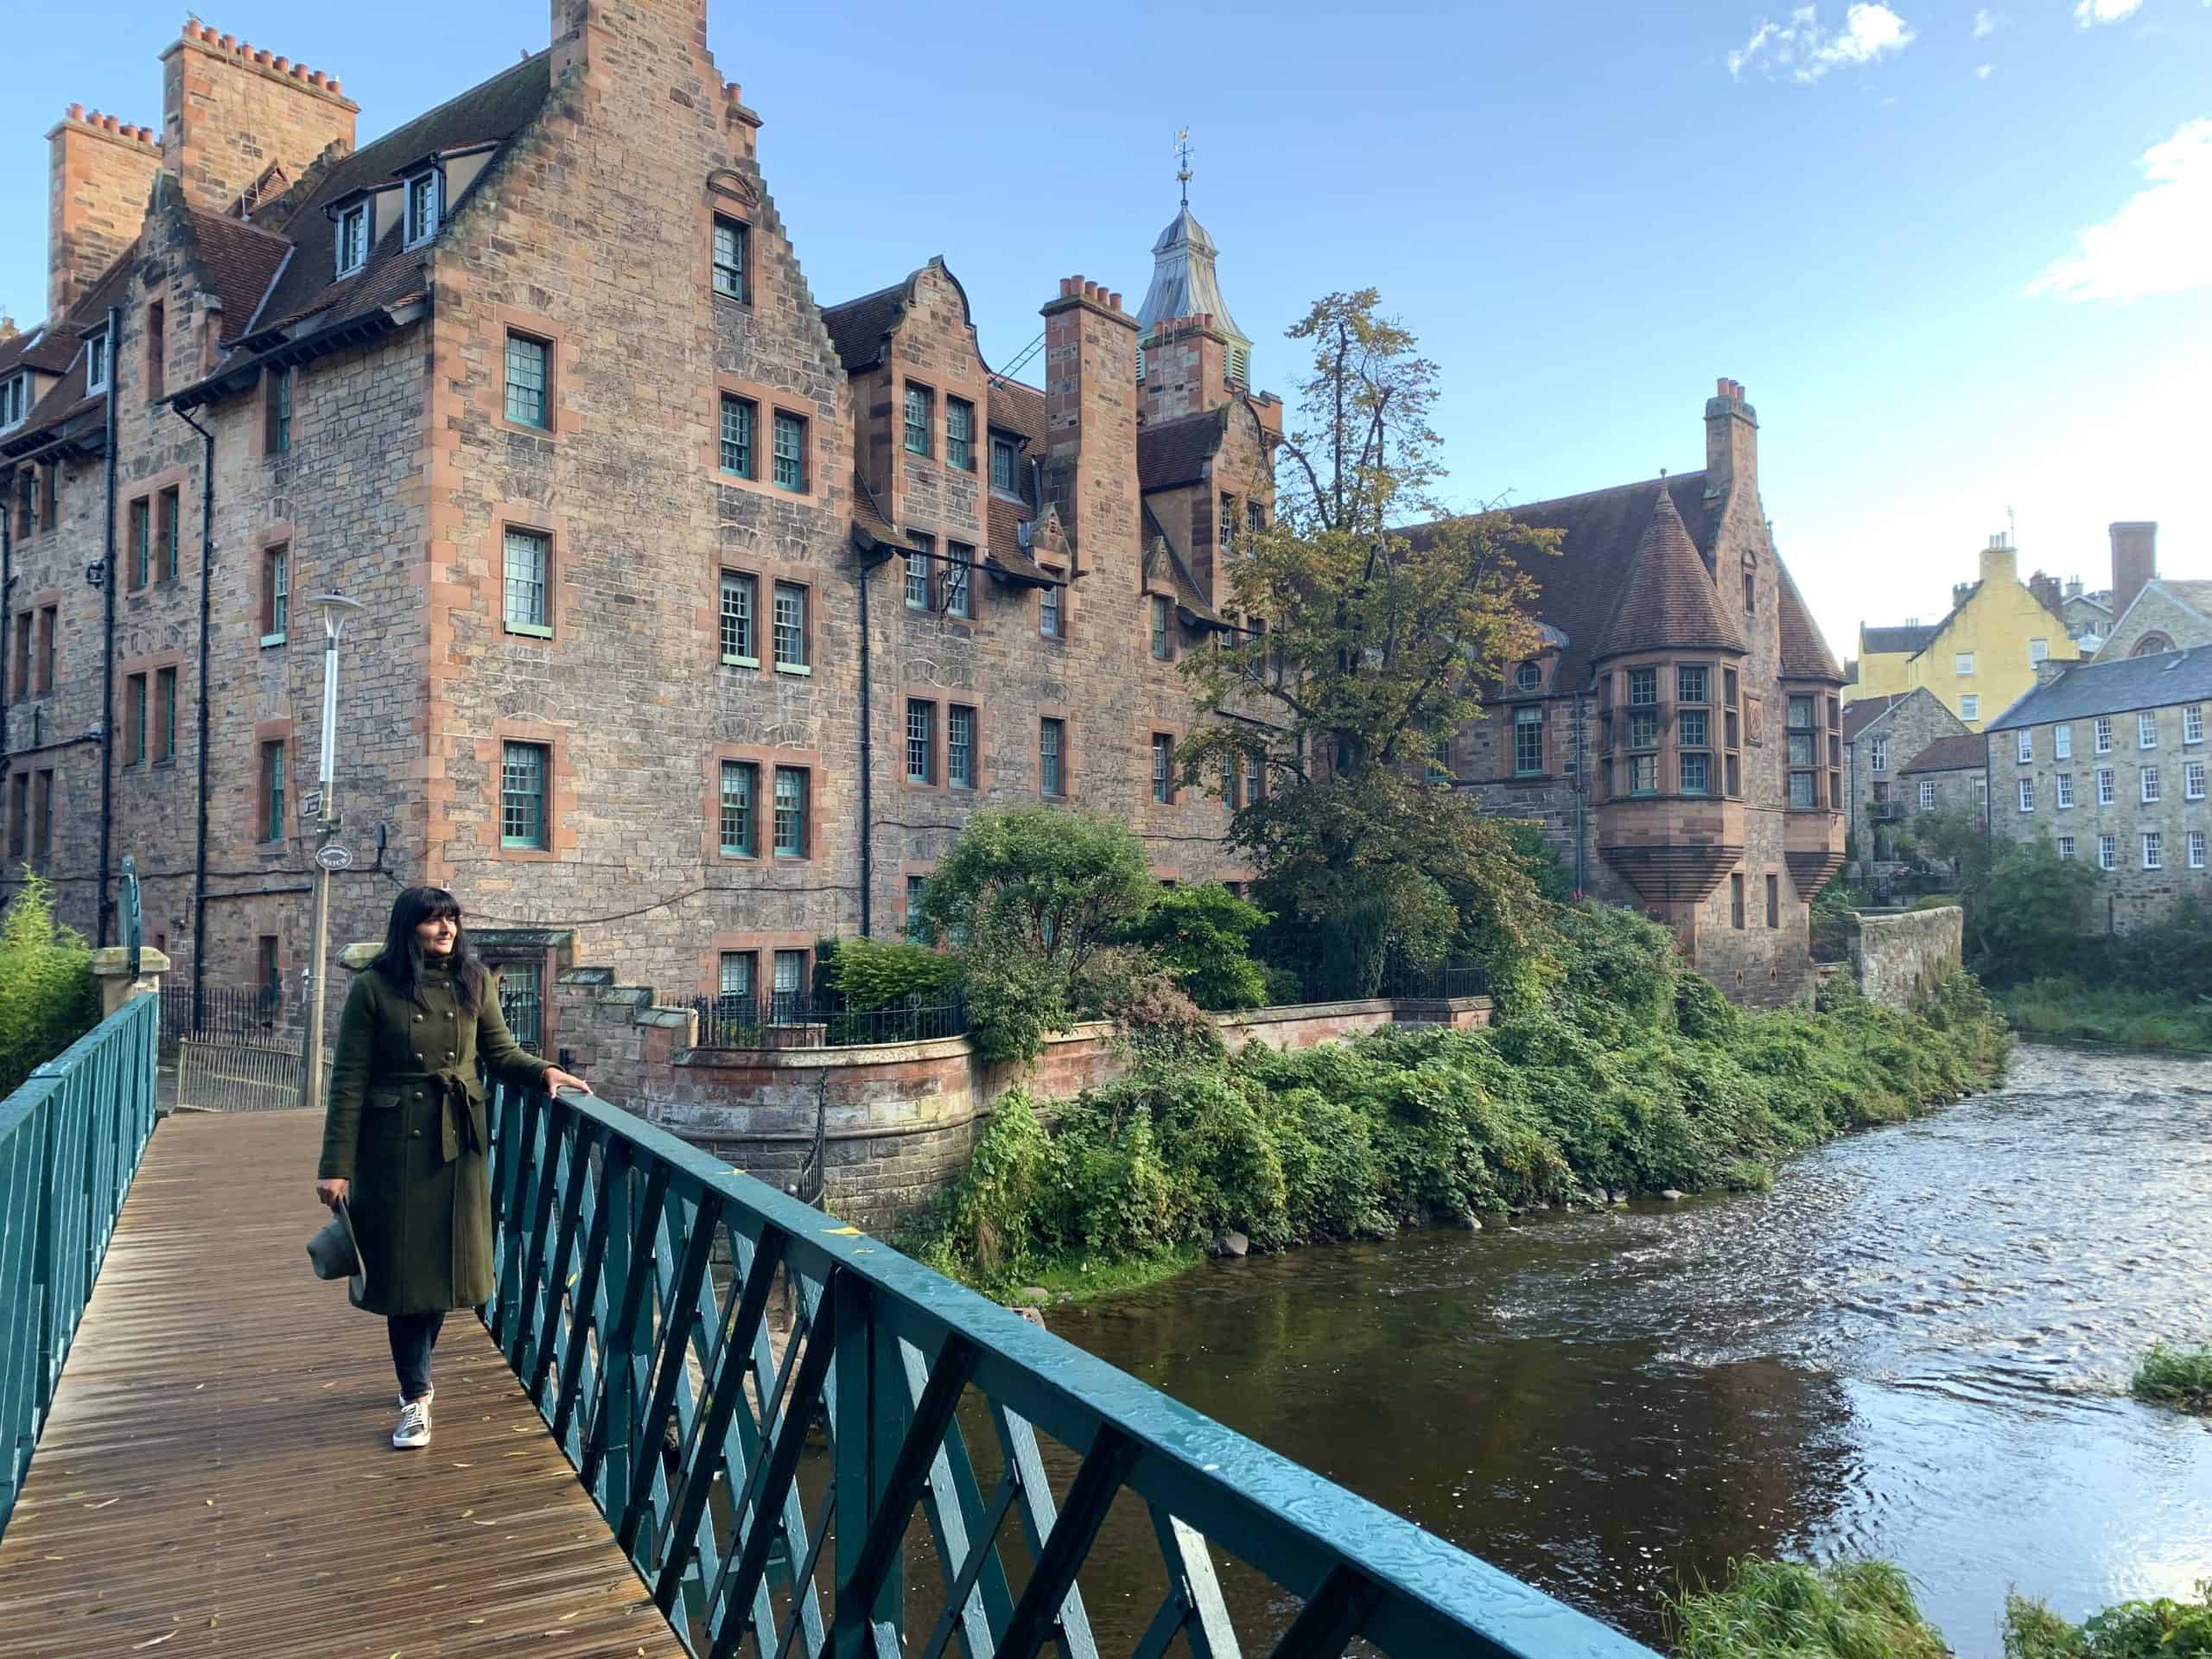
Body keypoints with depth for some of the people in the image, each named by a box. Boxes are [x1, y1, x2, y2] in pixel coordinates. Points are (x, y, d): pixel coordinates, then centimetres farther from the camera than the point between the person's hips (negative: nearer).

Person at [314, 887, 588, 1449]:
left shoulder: (473, 981, 5)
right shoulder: (373, 988, -6)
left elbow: (501, 1052, 7)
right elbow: (348, 1081, -6)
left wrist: (544, 1071, -14)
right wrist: (336, 1165, -10)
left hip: (458, 1141, 3)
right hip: (395, 1142, -3)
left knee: (442, 1262, 10)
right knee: (405, 1267, 1)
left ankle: (415, 1375, 33)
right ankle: (416, 1397, 13)